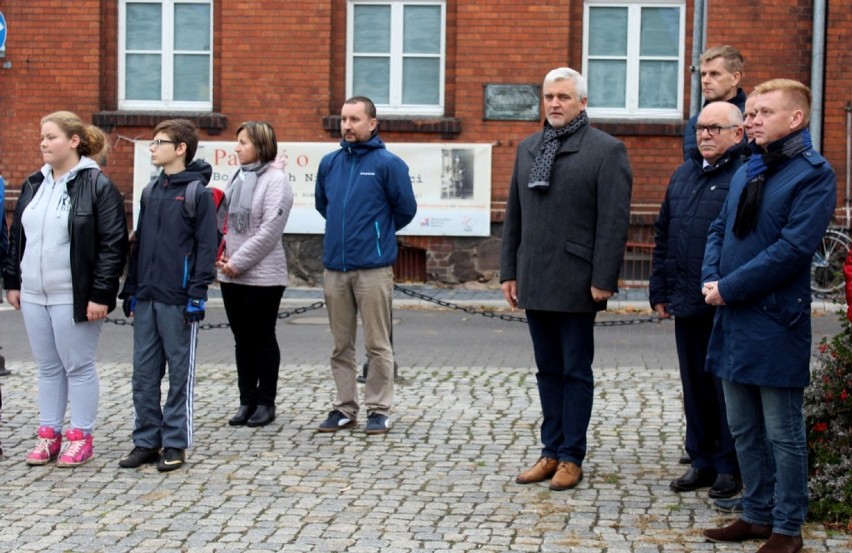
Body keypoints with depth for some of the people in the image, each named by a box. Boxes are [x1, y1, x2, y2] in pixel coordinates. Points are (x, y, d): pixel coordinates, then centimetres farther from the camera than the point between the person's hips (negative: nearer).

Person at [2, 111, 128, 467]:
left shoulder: (98, 186, -10)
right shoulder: (33, 185, 11)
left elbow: (114, 244, -13)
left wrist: (101, 294, -16)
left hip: (74, 298, -6)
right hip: (33, 296, 7)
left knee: (78, 367, 3)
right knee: (47, 368, 14)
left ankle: (81, 437, 13)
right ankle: (49, 434, 22)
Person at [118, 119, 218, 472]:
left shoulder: (197, 192, -7)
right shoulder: (150, 191, 14)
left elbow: (207, 245, -10)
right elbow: (139, 242, 17)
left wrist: (197, 293, -15)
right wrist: (131, 290, 14)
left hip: (178, 300, -7)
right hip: (146, 298, 7)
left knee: (180, 373, 2)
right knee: (144, 373, 9)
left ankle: (175, 444, 10)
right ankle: (146, 440, 18)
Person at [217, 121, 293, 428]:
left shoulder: (275, 180, -10)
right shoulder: (238, 177, 12)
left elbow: (269, 230, -17)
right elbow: (224, 219, 13)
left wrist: (238, 262, -16)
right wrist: (220, 254, -3)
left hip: (263, 275, -7)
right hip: (231, 275, 7)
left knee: (263, 338, 3)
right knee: (242, 339, 11)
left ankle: (266, 402, 12)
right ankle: (247, 401, 20)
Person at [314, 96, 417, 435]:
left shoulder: (388, 164, -5)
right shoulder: (329, 163, 10)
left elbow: (406, 208, 0)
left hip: (373, 268, -5)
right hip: (334, 267, 5)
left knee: (377, 345, 0)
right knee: (341, 346, 11)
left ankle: (379, 410, 8)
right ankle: (345, 408, 19)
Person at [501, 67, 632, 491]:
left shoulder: (607, 150, -6)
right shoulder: (528, 148, 13)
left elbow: (614, 221, -11)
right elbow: (514, 214, 16)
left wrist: (603, 281, -15)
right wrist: (509, 271, 12)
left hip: (576, 284, -6)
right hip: (534, 282, 6)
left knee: (576, 372, 4)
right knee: (548, 371, 12)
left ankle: (571, 457, 11)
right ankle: (551, 452, 20)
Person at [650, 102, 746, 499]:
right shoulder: (683, 175, 16)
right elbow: (663, 237, 19)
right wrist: (659, 291, 15)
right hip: (686, 303, 7)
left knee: (727, 388, 1)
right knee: (695, 386, 13)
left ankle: (730, 467, 13)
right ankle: (702, 461, 25)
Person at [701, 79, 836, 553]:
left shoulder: (814, 174, -10)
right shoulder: (747, 173, 14)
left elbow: (794, 247, -19)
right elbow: (720, 230, 17)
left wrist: (730, 288, -17)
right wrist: (711, 279, -3)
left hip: (776, 322, -8)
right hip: (733, 319, 8)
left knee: (783, 434, 2)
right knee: (744, 429, 15)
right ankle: (758, 515, 27)